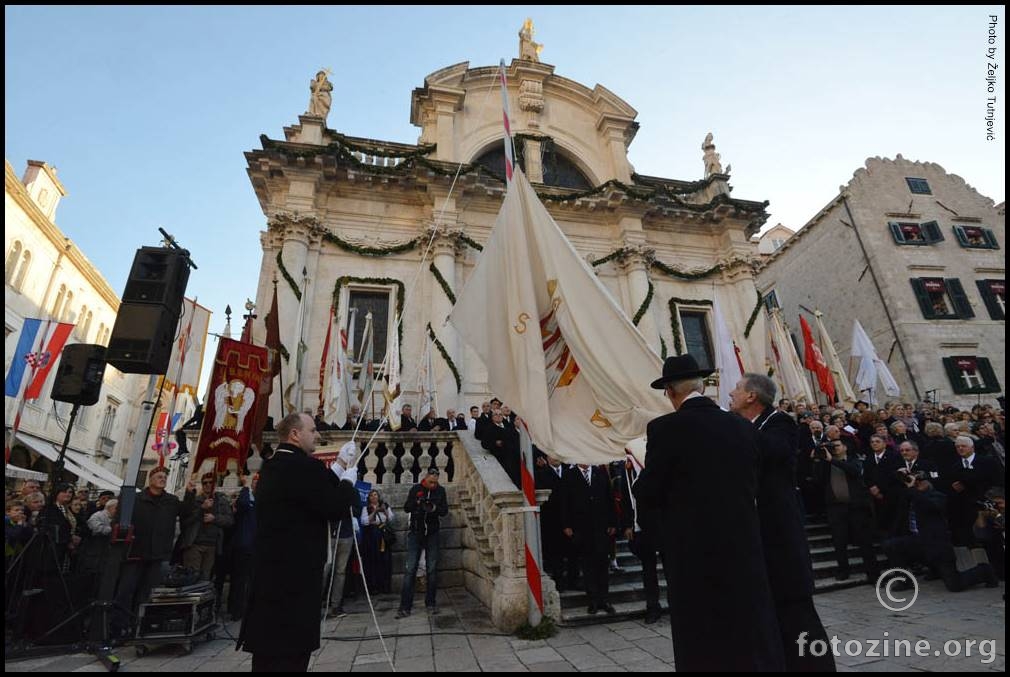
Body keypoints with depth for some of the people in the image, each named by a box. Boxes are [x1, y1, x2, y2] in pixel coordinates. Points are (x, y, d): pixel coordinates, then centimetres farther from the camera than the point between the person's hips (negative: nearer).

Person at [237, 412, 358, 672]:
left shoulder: (271, 467, 10)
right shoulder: (304, 466, -21)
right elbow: (335, 508, -20)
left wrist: (336, 474, 12)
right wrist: (348, 481, -4)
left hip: (272, 569, 10)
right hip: (295, 572, -10)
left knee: (270, 650, 19)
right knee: (290, 653, 2)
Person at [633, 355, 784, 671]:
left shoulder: (665, 428, -15)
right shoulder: (742, 426, 1)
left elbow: (647, 495, -12)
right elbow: (752, 486, 8)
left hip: (694, 550, -4)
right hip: (743, 544, 5)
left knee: (702, 646, 11)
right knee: (753, 641, 19)